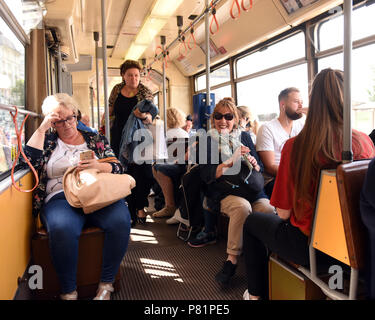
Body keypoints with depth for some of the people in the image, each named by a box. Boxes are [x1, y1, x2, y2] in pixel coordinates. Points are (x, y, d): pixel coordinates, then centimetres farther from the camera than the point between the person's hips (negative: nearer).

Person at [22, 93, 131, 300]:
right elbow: (30, 161, -1)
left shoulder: (95, 139, 19)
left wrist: (98, 166, -10)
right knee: (62, 229, -36)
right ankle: (68, 292, -16)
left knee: (121, 220, -31)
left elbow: (118, 168, 11)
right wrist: (41, 128, 2)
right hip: (60, 198, -1)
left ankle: (106, 284, -14)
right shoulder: (48, 140, 19)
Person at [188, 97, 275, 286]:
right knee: (242, 206, -35)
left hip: (251, 189, 3)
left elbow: (260, 169, 16)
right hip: (224, 192, -3)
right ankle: (232, 259, -23)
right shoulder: (208, 141, 10)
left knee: (269, 210, -27)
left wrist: (252, 163, -8)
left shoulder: (244, 136, 18)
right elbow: (206, 175, -3)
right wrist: (231, 161, -13)